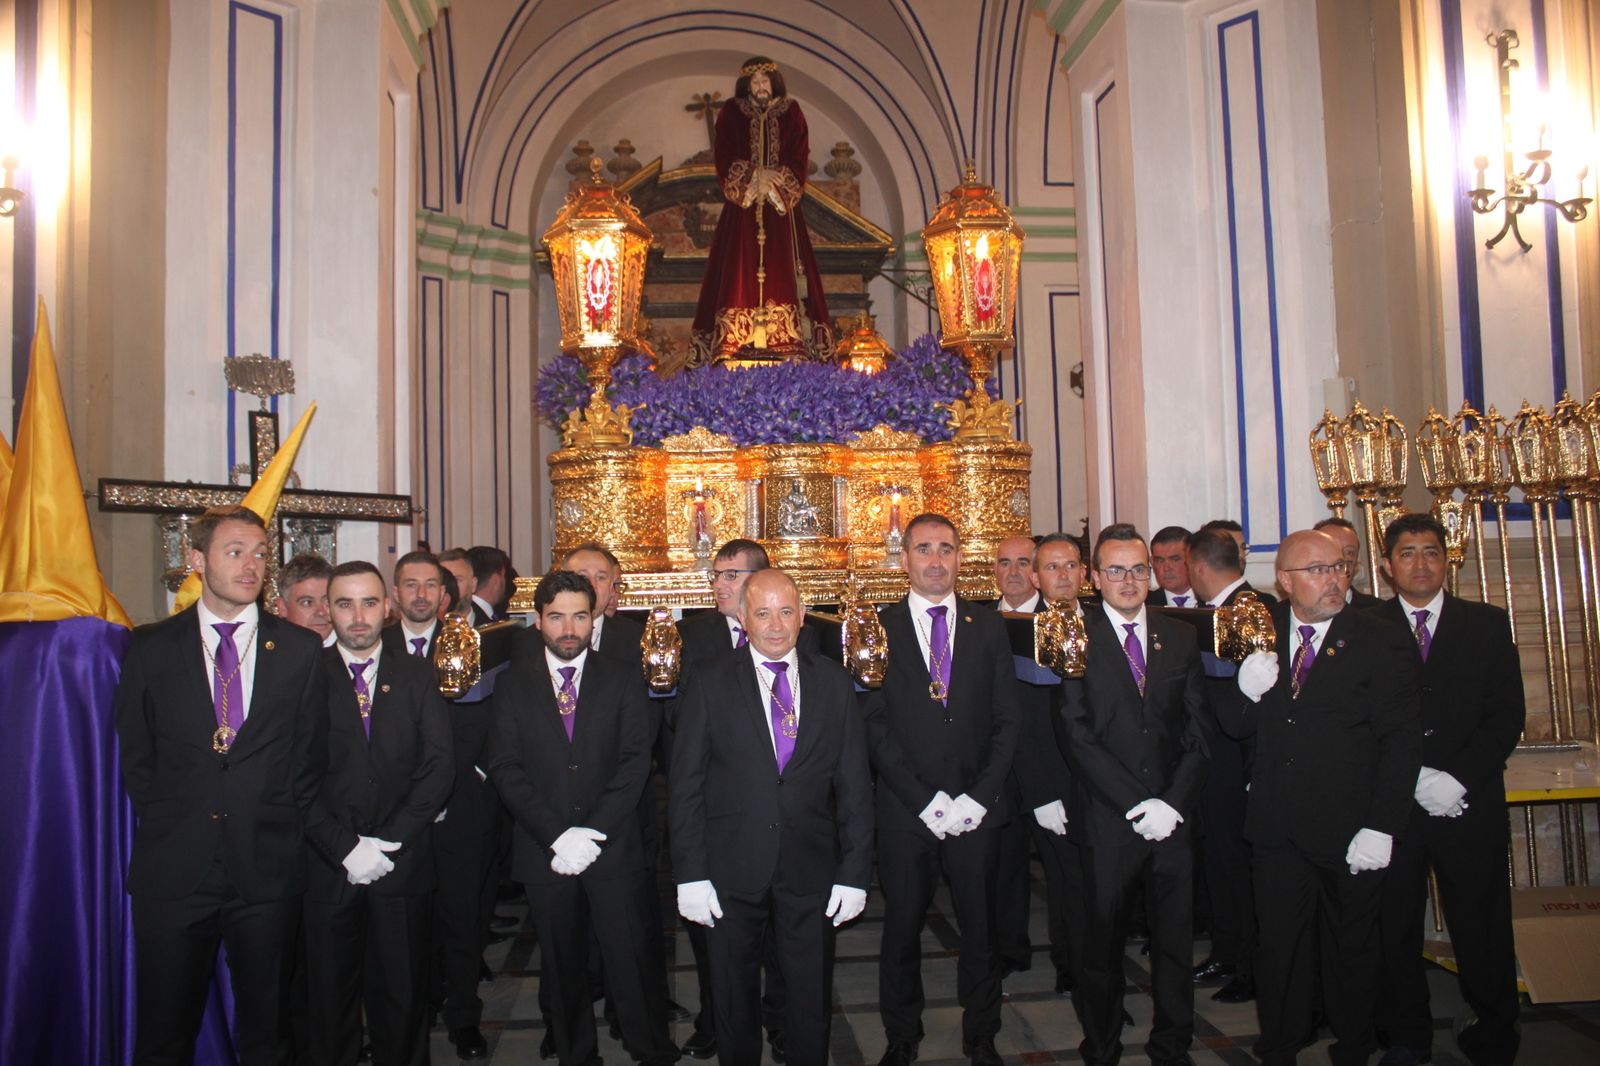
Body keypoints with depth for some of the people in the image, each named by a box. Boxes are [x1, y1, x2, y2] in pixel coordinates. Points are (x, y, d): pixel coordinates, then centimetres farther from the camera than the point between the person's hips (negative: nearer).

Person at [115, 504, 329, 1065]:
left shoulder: (300, 649, 2)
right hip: (174, 867, 0)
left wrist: (285, 826, 1)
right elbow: (134, 753, 7)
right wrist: (165, 821, 1)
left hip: (268, 867, 0)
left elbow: (311, 753, 6)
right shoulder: (150, 647, 3)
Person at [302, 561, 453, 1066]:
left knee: (403, 997, 9)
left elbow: (439, 765, -1)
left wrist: (391, 839, -11)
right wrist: (343, 847, -14)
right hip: (328, 868, -1)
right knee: (330, 998, 10)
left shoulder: (416, 675, 6)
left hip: (403, 865, 1)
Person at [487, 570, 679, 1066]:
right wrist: (557, 836, -12)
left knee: (633, 963, 0)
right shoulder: (513, 685, 5)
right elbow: (505, 768, -2)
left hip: (614, 849, -1)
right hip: (544, 853, 1)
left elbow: (635, 761, -4)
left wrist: (591, 832, -14)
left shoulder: (623, 682, 4)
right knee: (562, 968, 12)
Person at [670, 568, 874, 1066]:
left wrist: (855, 872, -2)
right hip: (732, 873, -1)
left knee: (811, 1003, 14)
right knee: (734, 998, 15)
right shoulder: (709, 687, -2)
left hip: (812, 875, 1)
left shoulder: (835, 685, 2)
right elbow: (686, 787, -2)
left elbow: (855, 784, 2)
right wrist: (690, 874, -7)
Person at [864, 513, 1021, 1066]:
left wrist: (978, 798, -8)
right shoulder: (877, 628, -1)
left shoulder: (988, 627, 6)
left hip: (976, 808, 2)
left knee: (980, 927, 11)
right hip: (904, 810, -1)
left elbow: (1007, 720, 3)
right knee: (902, 928, 10)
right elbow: (875, 725, -6)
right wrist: (925, 801, -12)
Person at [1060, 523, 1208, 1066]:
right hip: (1107, 819, -3)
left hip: (1174, 817, 3)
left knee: (1176, 940, 10)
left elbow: (1197, 730, 6)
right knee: (1104, 940, 7)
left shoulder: (1182, 638, 9)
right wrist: (1137, 804, -13)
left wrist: (1174, 803, -7)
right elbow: (1077, 737, -8)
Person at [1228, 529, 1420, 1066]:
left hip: (1348, 830, -2)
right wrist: (1247, 692, -16)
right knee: (1279, 943, 12)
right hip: (1277, 825, 2)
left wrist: (1381, 828, -14)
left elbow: (1401, 739, -8)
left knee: (1351, 947, 15)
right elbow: (1237, 728, 6)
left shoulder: (1382, 640, -6)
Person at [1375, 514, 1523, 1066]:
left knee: (1481, 927, 8)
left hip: (1471, 803, 1)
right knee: (1395, 926, 6)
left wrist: (1458, 778, -10)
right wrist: (1416, 780, -12)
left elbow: (1507, 714, 1)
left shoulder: (1487, 624, 7)